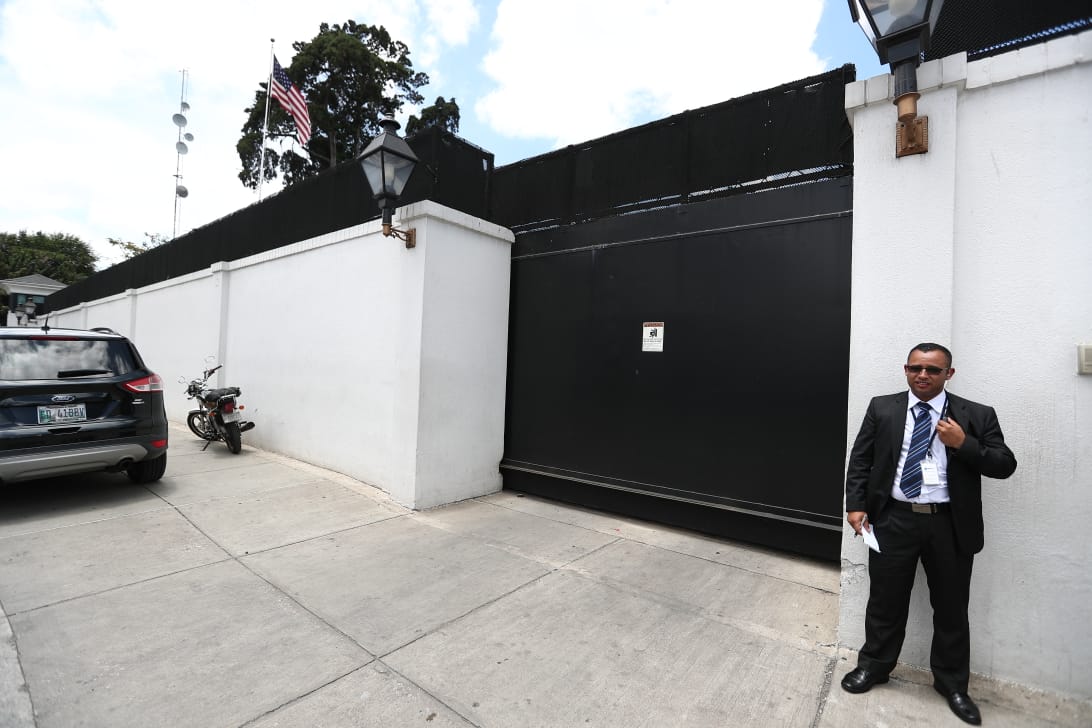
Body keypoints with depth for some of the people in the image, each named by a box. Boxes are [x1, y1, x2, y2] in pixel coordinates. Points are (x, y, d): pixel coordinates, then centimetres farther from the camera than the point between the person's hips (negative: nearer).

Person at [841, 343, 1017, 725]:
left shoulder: (977, 416, 1)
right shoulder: (882, 408, 1)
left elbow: (1005, 465, -1)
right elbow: (860, 459, 0)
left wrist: (964, 444, -17)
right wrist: (856, 504, -8)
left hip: (950, 525, 1)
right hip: (894, 520, 0)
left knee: (951, 608, 17)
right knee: (885, 600, 13)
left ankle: (952, 683, 39)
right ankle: (874, 666, 34)